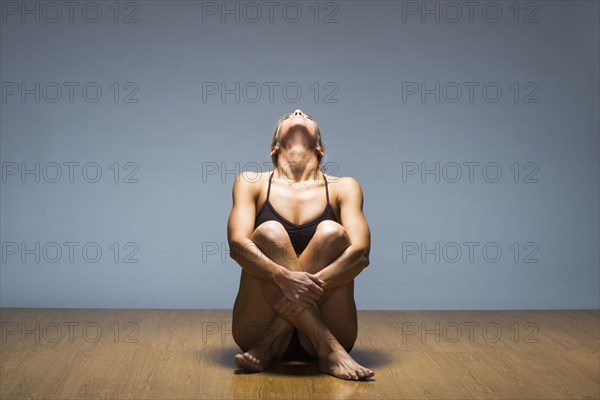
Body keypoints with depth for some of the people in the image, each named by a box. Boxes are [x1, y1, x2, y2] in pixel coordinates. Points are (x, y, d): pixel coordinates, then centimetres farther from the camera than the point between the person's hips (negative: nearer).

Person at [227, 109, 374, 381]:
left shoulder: (343, 187, 7)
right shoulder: (252, 183, 7)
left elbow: (360, 252, -9)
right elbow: (237, 244, -11)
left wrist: (312, 285, -28)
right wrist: (284, 277, -31)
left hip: (326, 327, 1)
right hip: (257, 328, 0)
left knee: (332, 233, -21)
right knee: (269, 234, -24)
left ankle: (269, 346, -19)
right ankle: (330, 350, -26)